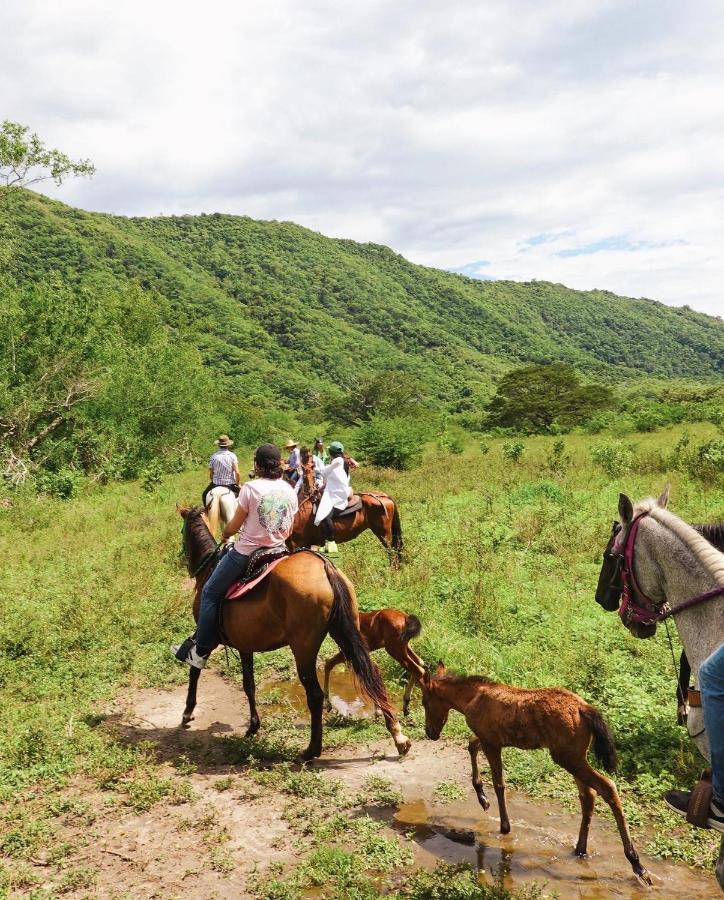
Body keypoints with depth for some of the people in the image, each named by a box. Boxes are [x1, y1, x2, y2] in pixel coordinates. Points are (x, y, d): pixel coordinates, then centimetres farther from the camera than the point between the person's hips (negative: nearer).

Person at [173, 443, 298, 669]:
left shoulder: (251, 488, -14)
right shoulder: (290, 491, 0)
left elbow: (234, 525, -7)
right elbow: (288, 530, 8)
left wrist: (224, 535, 14)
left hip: (246, 552, -6)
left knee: (210, 593, 10)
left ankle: (200, 651, 11)